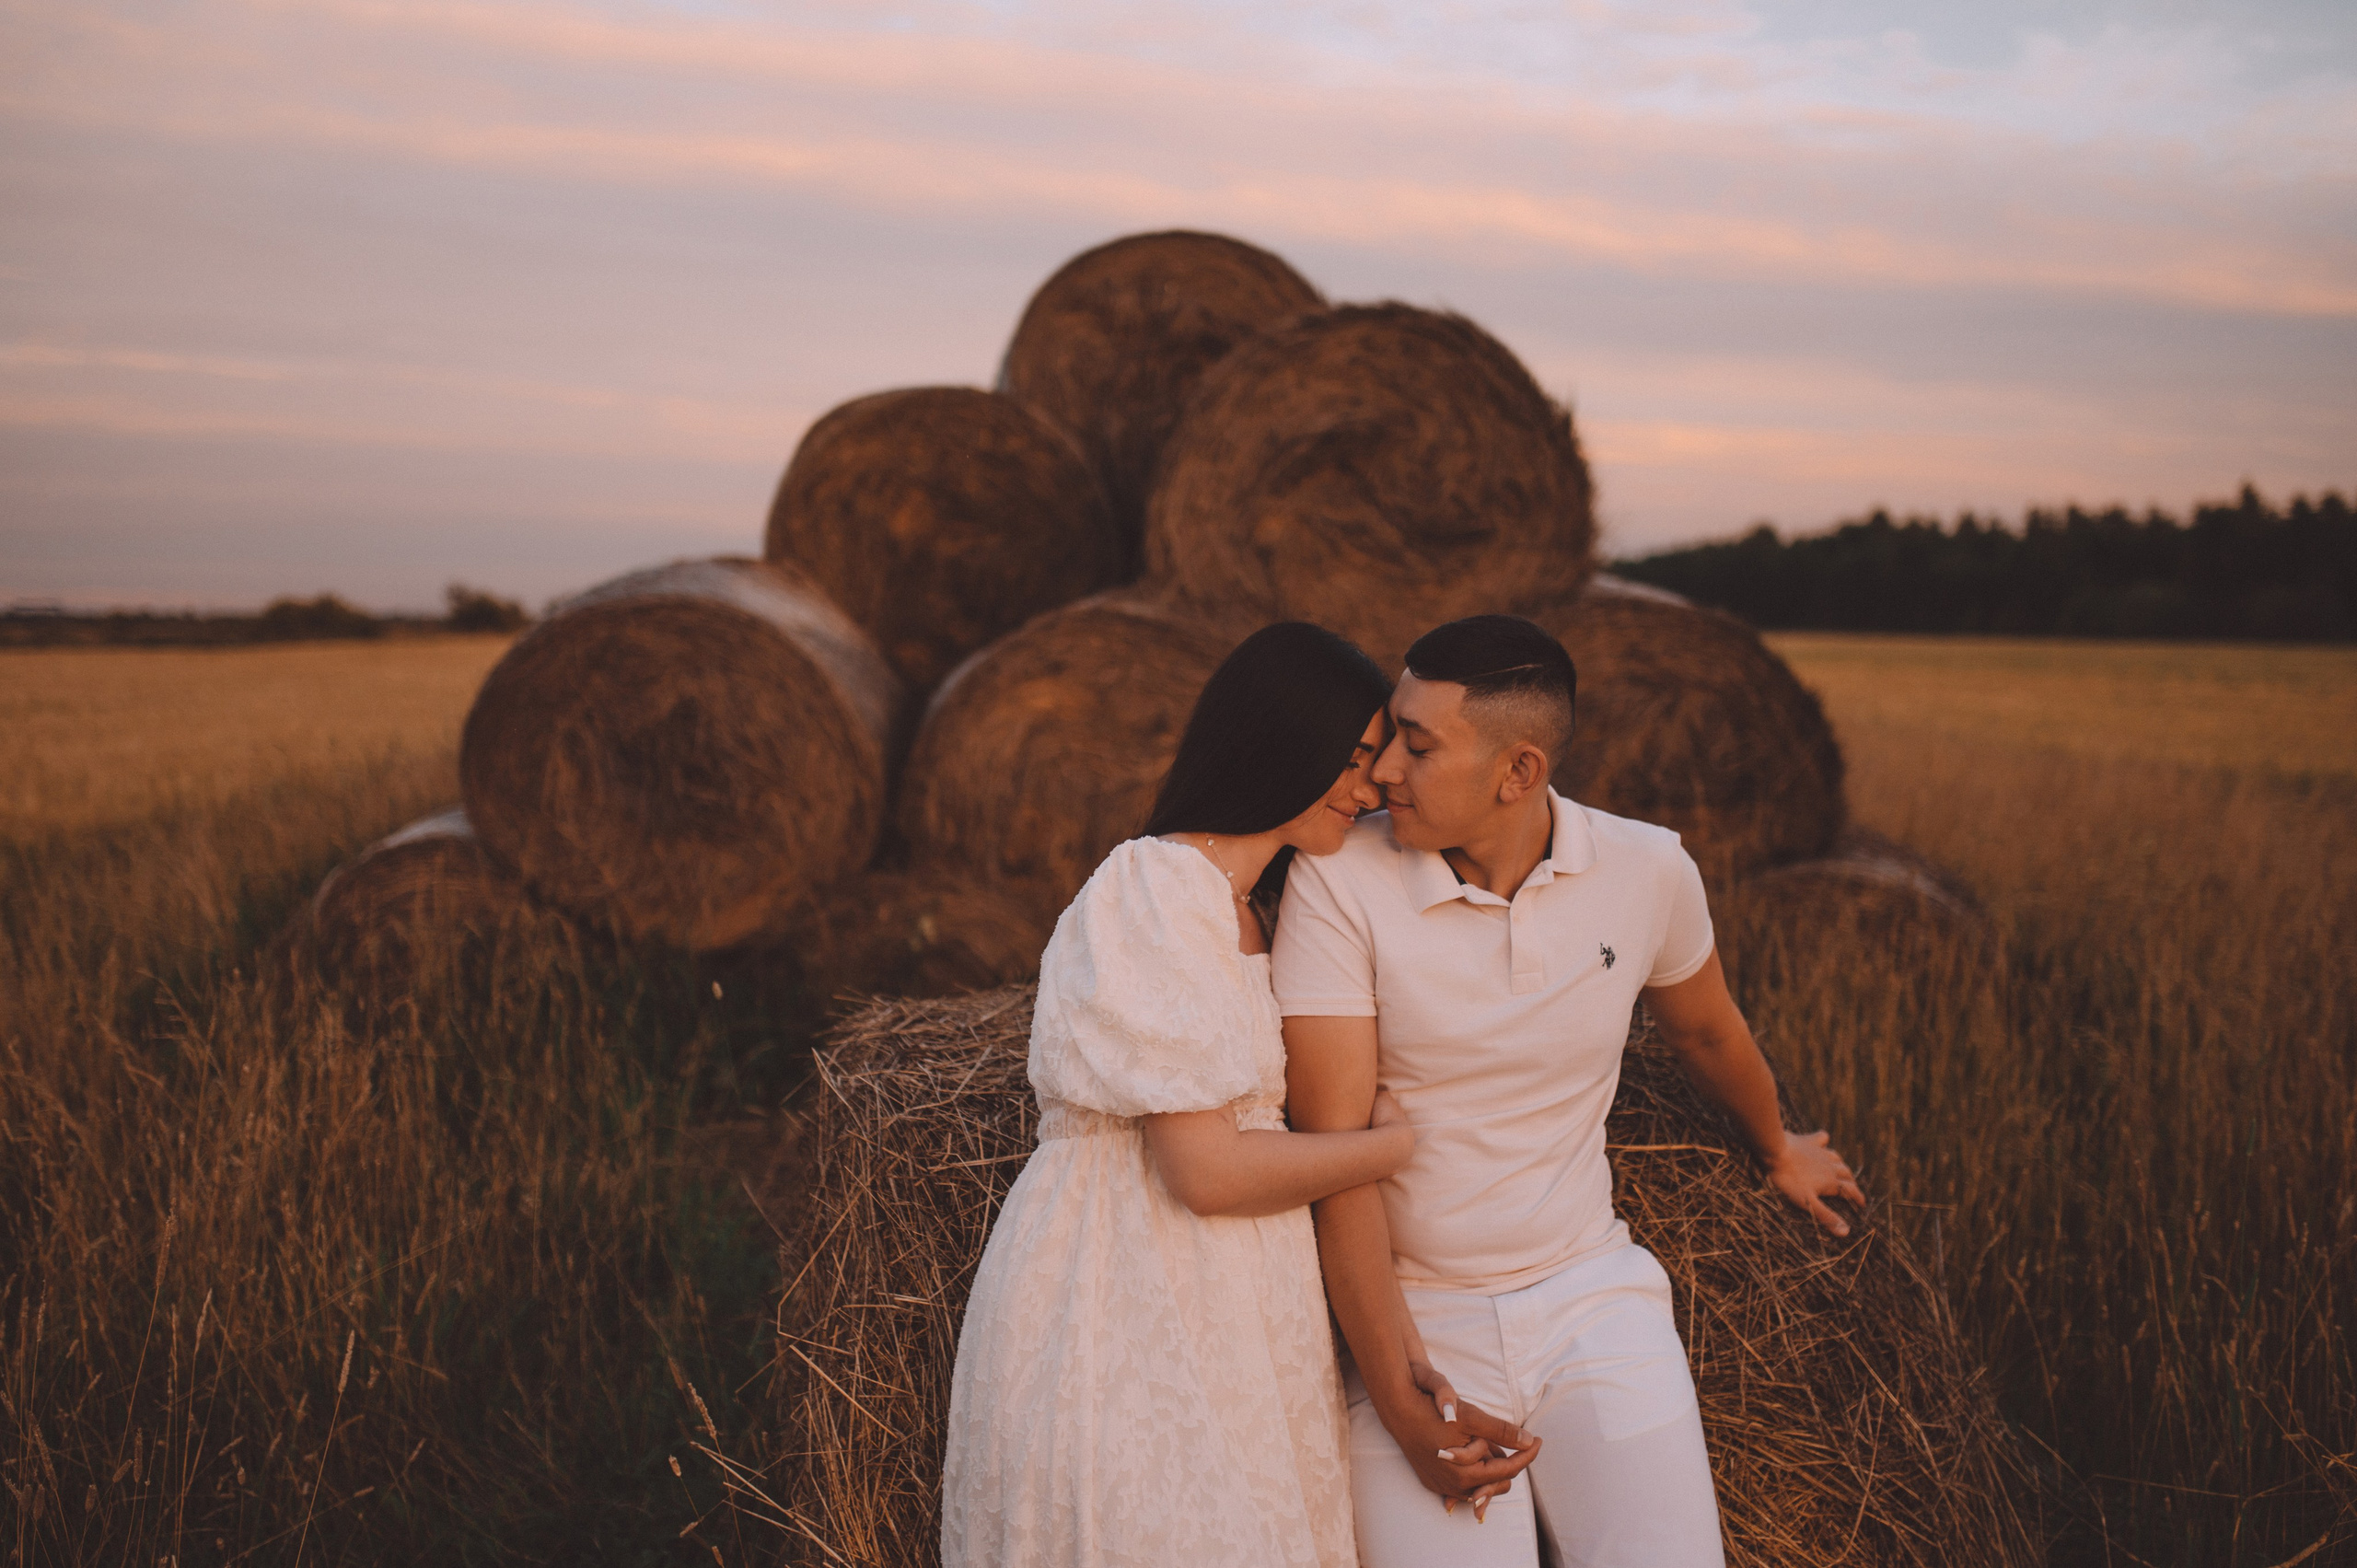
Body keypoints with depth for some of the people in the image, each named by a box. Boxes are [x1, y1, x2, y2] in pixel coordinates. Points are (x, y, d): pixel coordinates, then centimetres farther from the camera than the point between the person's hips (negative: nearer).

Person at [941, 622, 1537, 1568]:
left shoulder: (1236, 910, 15)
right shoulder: (1154, 896, -17)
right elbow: (1207, 1170, -21)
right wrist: (1393, 1145, -8)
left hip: (1212, 1319, 9)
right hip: (1129, 1326, -9)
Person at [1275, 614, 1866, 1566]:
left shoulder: (1647, 871, -3)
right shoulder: (1336, 883, -12)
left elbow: (1705, 1030, 19)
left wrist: (1778, 1148, 38)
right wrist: (1397, 1398, -19)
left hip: (1593, 1299, 2)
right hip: (1413, 1320, -2)